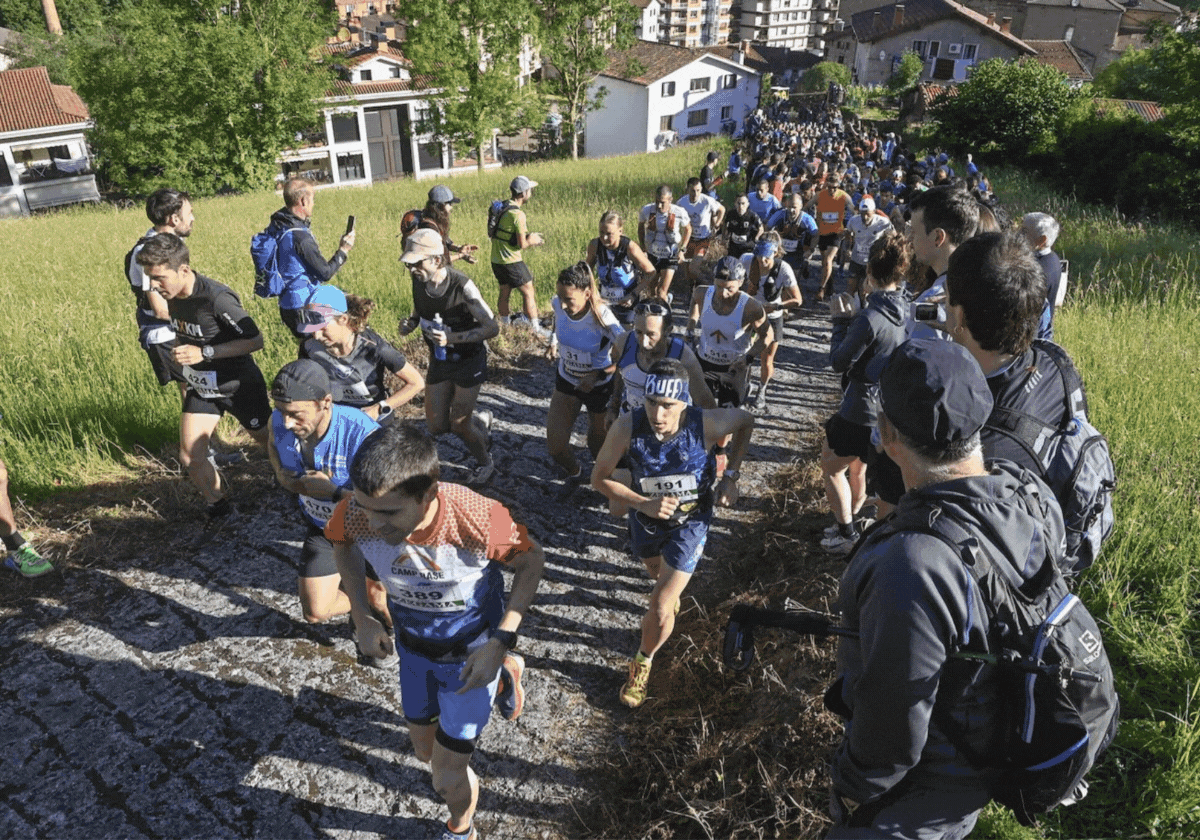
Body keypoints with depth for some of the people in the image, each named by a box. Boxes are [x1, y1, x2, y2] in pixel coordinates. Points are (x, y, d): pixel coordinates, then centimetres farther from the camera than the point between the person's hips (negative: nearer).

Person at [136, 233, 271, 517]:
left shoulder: (217, 299, -29)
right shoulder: (172, 297, -5)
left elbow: (255, 340, -25)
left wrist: (204, 353, -29)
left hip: (239, 385, -6)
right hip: (200, 387, 7)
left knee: (271, 441, 12)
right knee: (190, 457, -1)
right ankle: (221, 508, 19)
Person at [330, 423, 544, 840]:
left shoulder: (478, 520, -41)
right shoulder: (355, 515, -31)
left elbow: (531, 560, -19)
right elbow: (343, 543, -4)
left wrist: (500, 642, -23)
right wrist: (362, 617, -8)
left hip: (472, 652, -4)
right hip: (414, 647, 4)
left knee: (447, 778, 4)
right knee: (426, 752, 25)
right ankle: (504, 673, 46)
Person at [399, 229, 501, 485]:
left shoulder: (462, 286, -27)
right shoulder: (418, 282, -9)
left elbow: (492, 328, -24)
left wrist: (452, 337, -33)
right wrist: (410, 323, -13)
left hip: (468, 359, -6)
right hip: (439, 360, 6)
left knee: (459, 425, -1)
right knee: (437, 426, 8)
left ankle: (485, 464, 29)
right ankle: (480, 420, 39)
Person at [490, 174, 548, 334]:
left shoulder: (501, 207, 7)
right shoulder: (518, 214, -19)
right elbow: (522, 244, -18)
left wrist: (529, 237, 14)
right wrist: (531, 240, 3)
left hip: (496, 260, 8)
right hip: (511, 261, -8)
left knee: (504, 292, 19)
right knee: (528, 292, 1)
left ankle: (505, 323, 29)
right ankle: (536, 329, 4)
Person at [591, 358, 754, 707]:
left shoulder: (706, 424, -32)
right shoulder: (627, 427, -31)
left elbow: (746, 420, -8)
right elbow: (600, 478, -17)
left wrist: (731, 475, -14)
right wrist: (644, 504, -31)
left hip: (690, 522, -2)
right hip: (646, 517, 2)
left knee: (660, 610, -6)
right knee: (657, 572, 33)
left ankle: (643, 662, 26)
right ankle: (672, 587, 71)